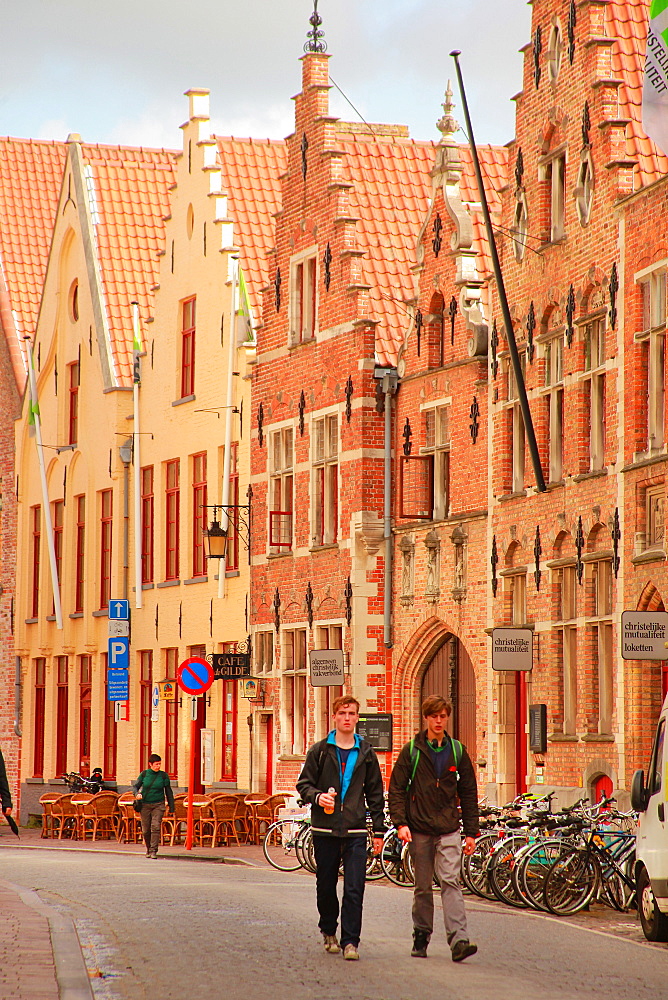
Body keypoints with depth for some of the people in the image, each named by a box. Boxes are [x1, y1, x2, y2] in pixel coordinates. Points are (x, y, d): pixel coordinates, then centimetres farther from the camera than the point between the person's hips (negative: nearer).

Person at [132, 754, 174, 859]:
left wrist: (171, 808, 6)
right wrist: (137, 793, -15)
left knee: (155, 826, -16)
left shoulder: (164, 775, -1)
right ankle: (148, 849, 27)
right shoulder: (144, 774, 0)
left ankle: (153, 850, -14)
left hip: (158, 805, -1)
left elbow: (168, 792, 6)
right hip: (145, 805, 1)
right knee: (146, 830, 4)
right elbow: (135, 786, 8)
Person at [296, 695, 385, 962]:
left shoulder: (366, 753, 8)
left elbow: (375, 793, 12)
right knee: (326, 887, 9)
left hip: (355, 831, 0)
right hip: (325, 829, 0)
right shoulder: (320, 751, 5)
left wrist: (379, 830, 8)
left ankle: (350, 941, -4)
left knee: (354, 890, -8)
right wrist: (318, 797, -16)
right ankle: (329, 931, 30)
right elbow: (304, 784, 7)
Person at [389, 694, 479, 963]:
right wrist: (401, 823, -11)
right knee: (423, 887, 7)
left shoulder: (457, 751, 8)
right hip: (419, 829, 0)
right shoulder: (412, 751, 3)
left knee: (450, 882, -11)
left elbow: (469, 793, 11)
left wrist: (471, 832, 8)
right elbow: (396, 789, 2)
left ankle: (459, 940, -20)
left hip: (448, 829, 0)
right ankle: (421, 936, 20)